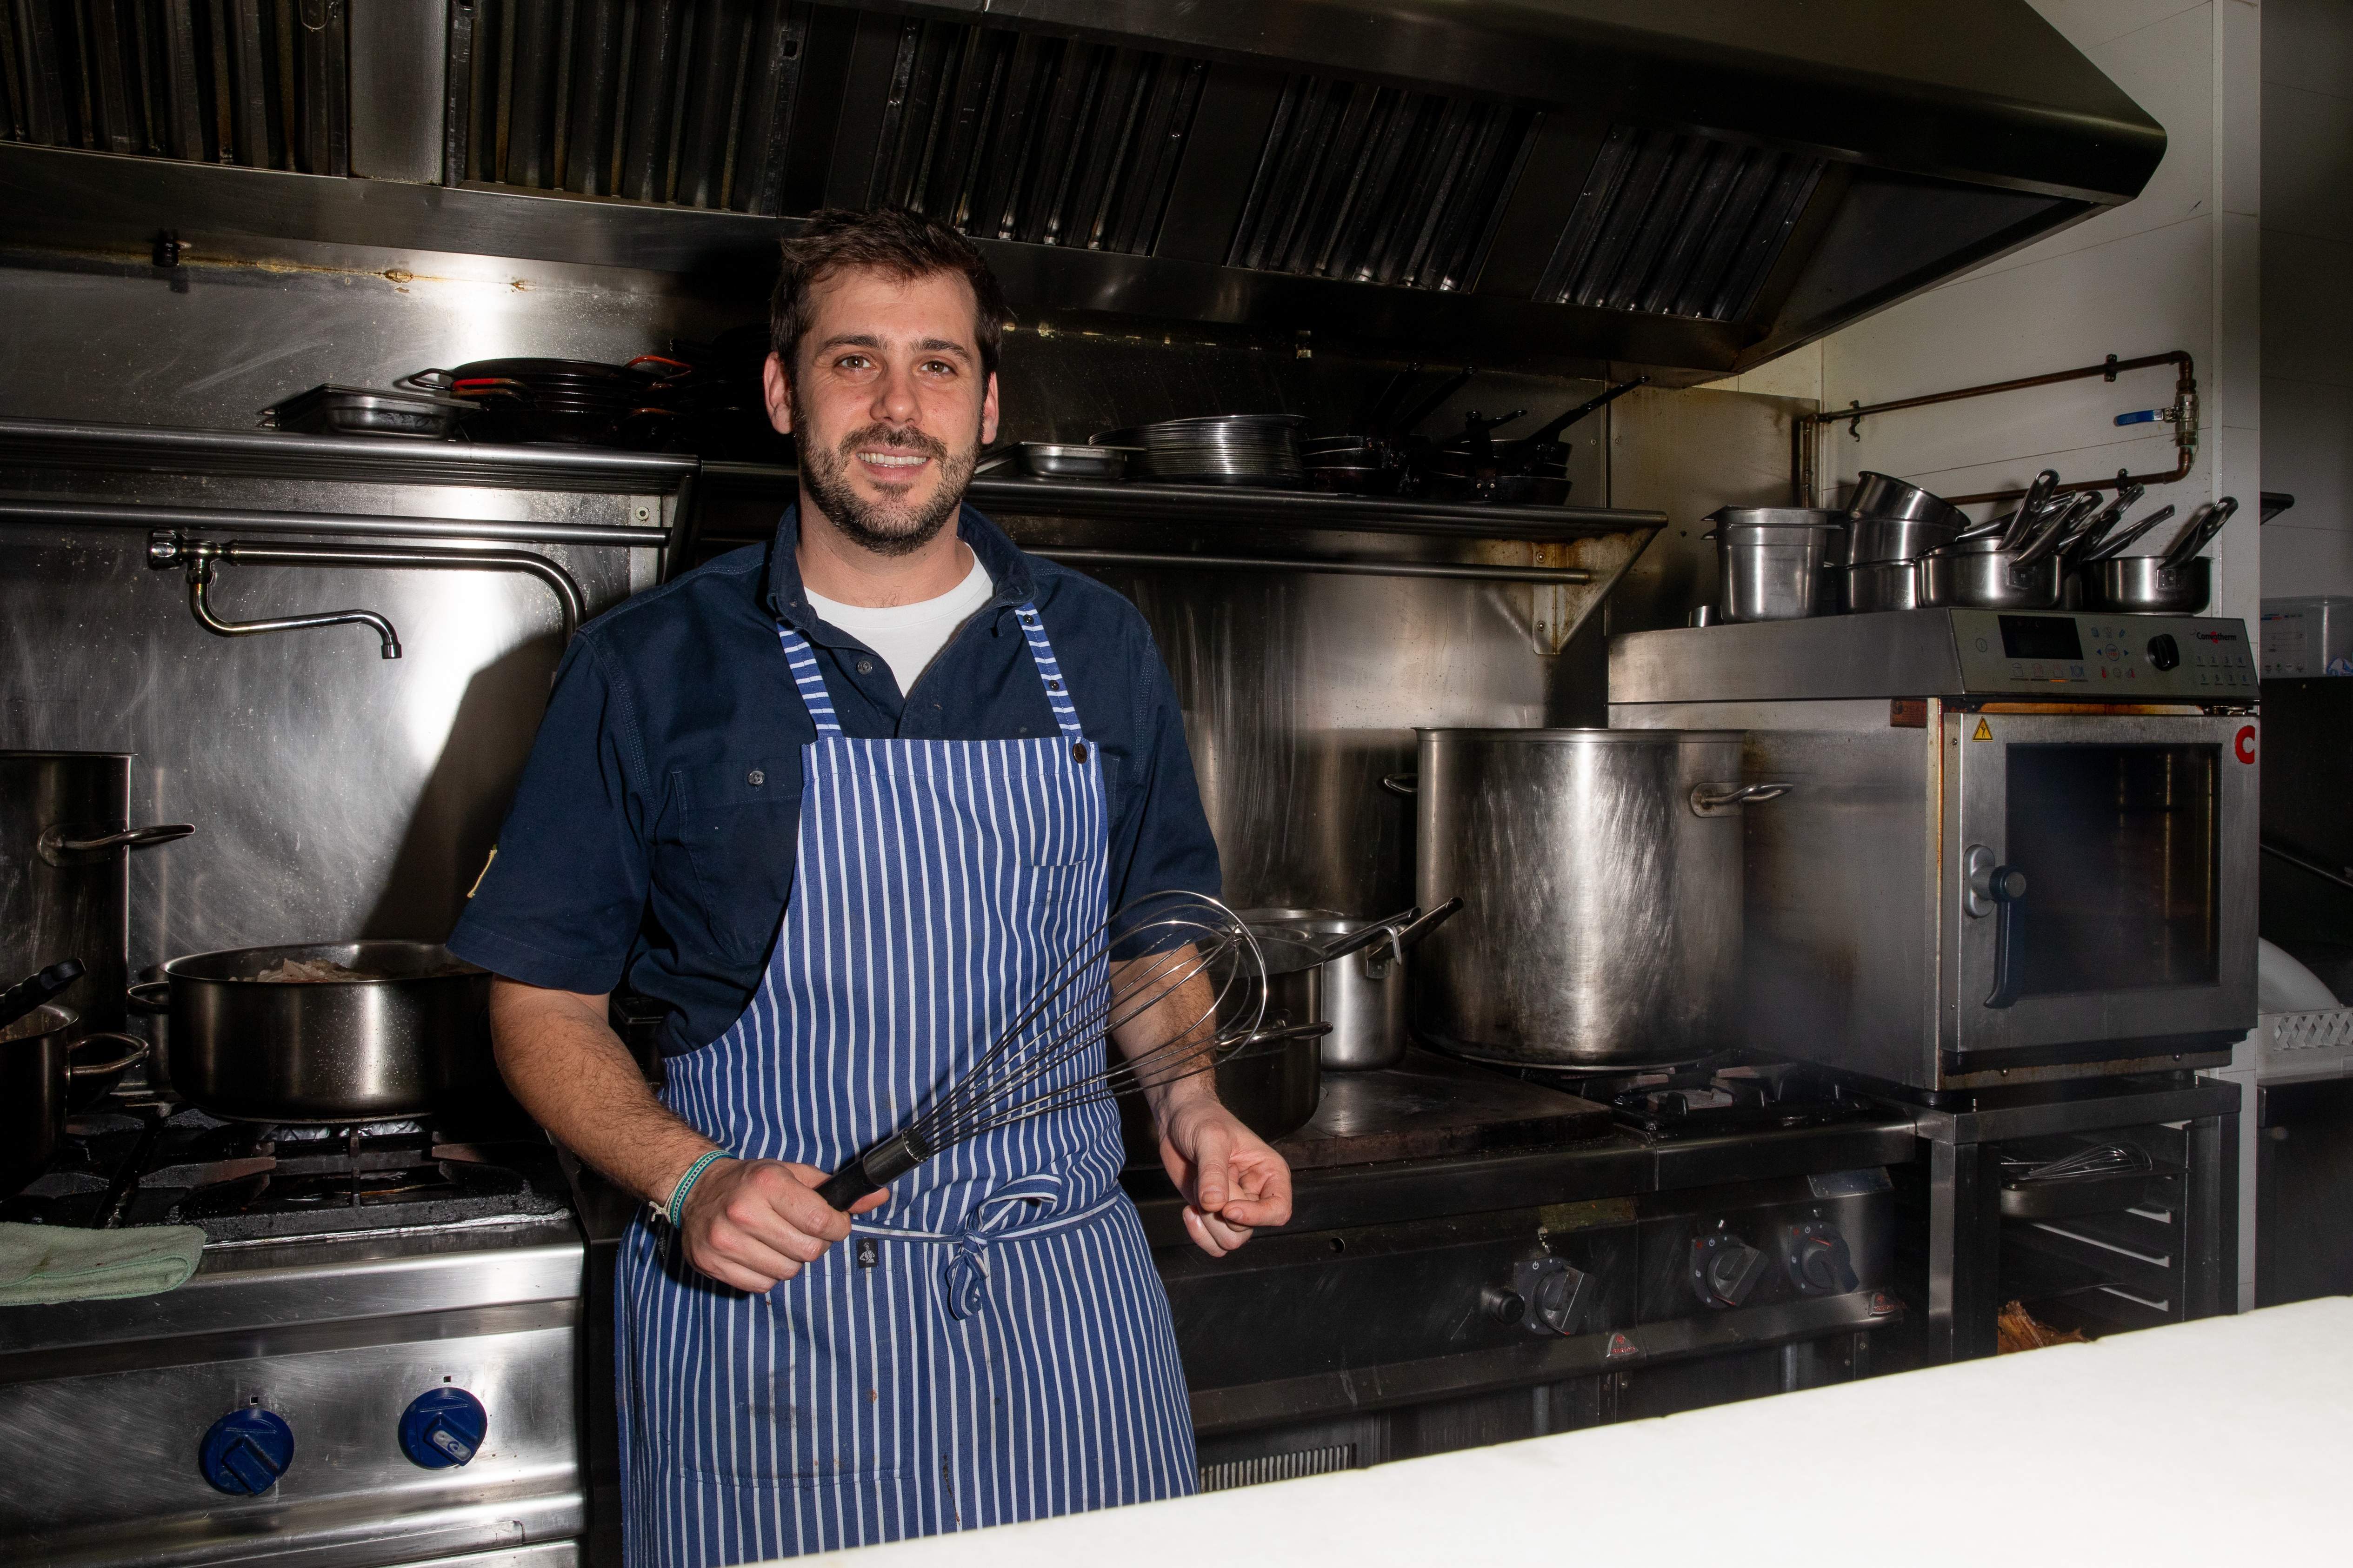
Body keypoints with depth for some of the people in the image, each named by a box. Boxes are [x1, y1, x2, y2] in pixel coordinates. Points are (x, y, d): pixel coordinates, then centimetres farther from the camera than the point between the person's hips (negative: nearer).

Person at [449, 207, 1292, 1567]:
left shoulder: (1100, 651, 6)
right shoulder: (650, 669, -2)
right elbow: (545, 1007, 1)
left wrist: (1189, 1106, -3)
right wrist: (694, 1183, -15)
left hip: (1067, 1304, 3)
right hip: (763, 1318, -2)